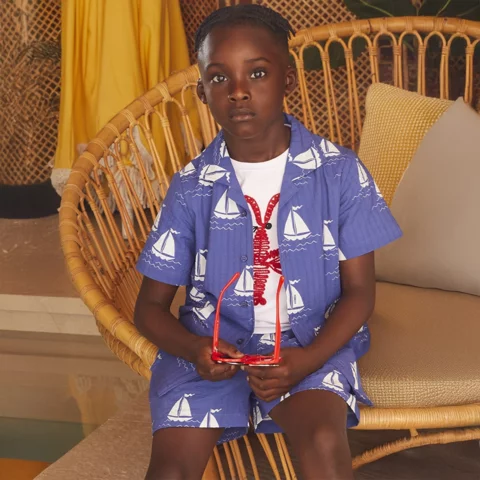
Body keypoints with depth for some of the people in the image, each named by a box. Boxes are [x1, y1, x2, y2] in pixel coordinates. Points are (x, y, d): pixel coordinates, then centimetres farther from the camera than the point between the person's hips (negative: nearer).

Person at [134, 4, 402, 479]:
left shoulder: (339, 172, -5)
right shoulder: (192, 187, -2)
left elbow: (359, 289, -1)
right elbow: (151, 306, 4)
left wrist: (306, 361, -18)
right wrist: (193, 348, -18)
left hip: (312, 344, -1)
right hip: (212, 347, 1)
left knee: (323, 441, -30)